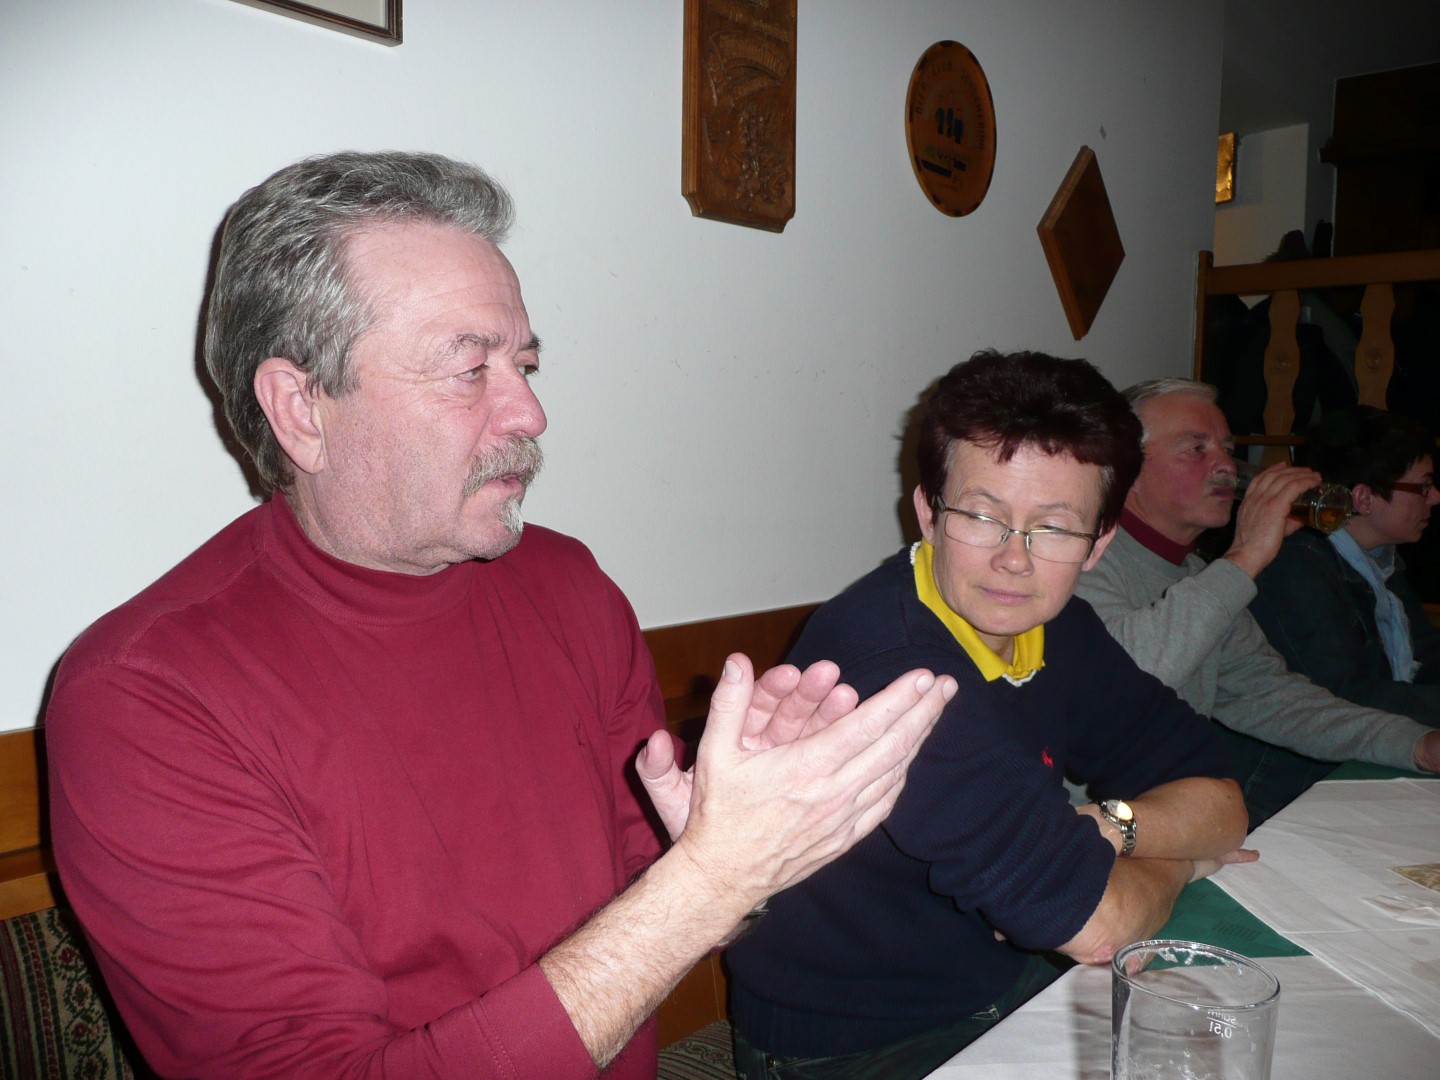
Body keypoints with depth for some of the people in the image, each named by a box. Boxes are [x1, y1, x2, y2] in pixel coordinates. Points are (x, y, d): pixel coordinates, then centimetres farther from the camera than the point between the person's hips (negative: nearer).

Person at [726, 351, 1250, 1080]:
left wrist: (1105, 829, -18)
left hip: (1006, 978, 8)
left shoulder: (1058, 629, -2)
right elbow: (1099, 928, -24)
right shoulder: (888, 664, -29)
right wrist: (1175, 856, -4)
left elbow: (1221, 807, 1)